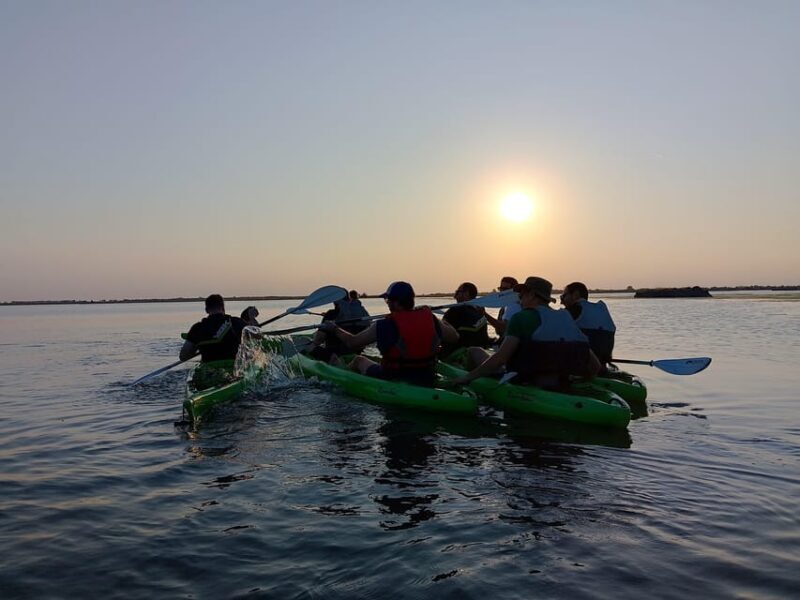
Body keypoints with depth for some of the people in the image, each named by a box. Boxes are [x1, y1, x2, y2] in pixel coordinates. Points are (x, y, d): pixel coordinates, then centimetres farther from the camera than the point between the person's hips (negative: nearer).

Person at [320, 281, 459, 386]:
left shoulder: (384, 326, -17)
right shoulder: (430, 318, -7)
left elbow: (352, 342, -6)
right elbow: (454, 337, 6)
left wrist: (334, 328, 12)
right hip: (427, 383, 4)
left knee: (359, 360, 20)